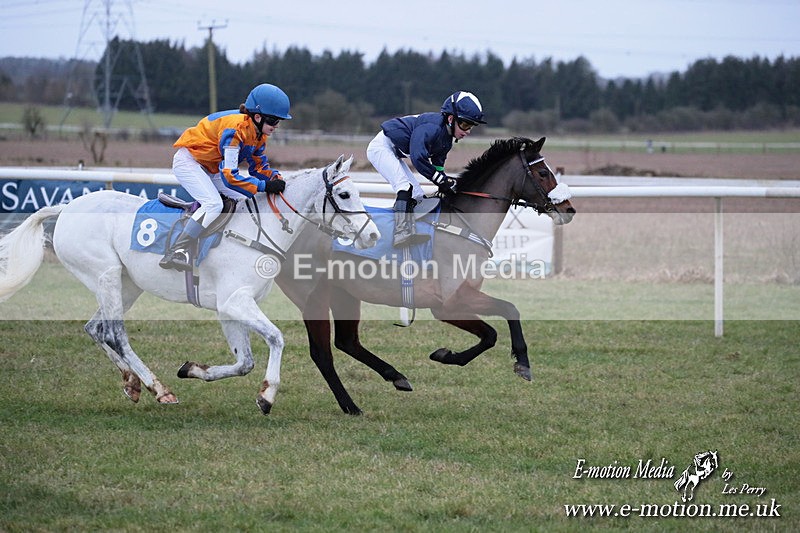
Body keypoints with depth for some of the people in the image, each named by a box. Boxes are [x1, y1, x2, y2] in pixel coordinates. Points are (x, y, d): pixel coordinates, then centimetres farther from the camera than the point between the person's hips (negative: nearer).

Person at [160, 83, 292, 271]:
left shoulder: (259, 133, -3)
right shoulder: (235, 129, -32)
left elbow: (259, 167, 6)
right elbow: (229, 175, -35)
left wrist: (275, 178, -15)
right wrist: (264, 186, -37)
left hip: (211, 169, 10)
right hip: (188, 162, -10)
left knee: (246, 203, 2)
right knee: (214, 204, -28)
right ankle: (174, 253, -30)